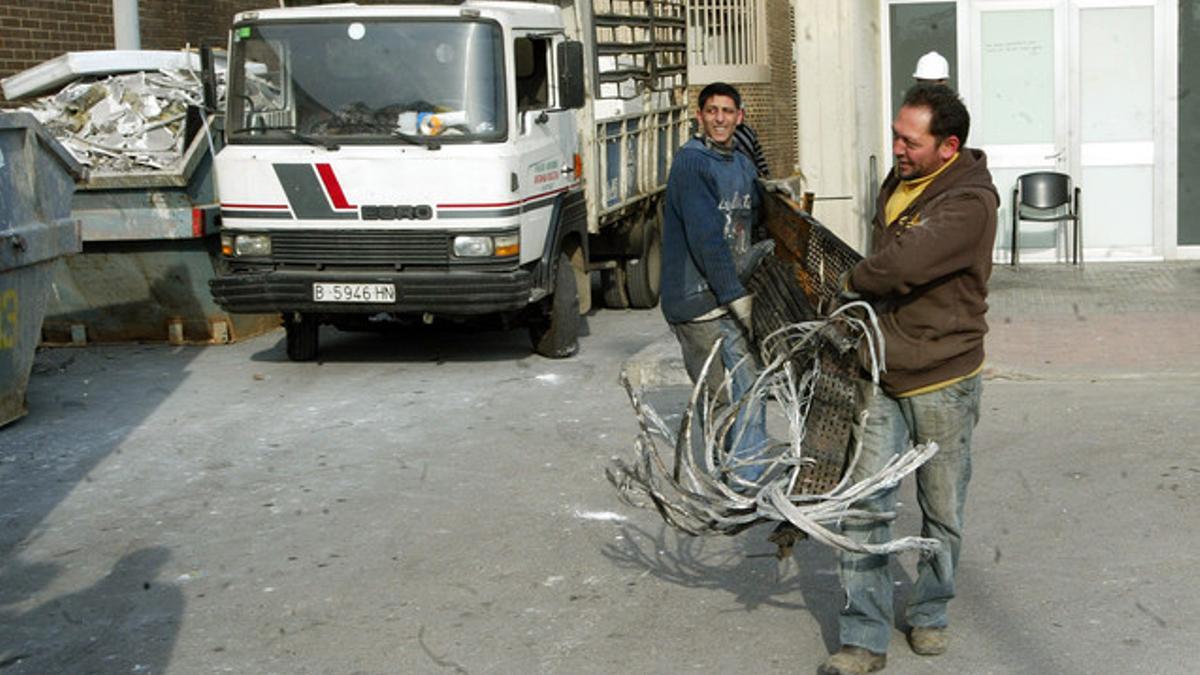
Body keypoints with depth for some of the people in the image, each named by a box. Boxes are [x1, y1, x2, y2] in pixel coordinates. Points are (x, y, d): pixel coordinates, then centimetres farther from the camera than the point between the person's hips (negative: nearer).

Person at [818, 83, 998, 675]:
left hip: (943, 381, -6)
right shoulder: (897, 182, 8)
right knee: (864, 504, -1)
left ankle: (929, 613, 33)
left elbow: (903, 263, -31)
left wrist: (853, 280, -13)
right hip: (880, 373, 6)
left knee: (942, 513, 11)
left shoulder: (971, 202, -19)